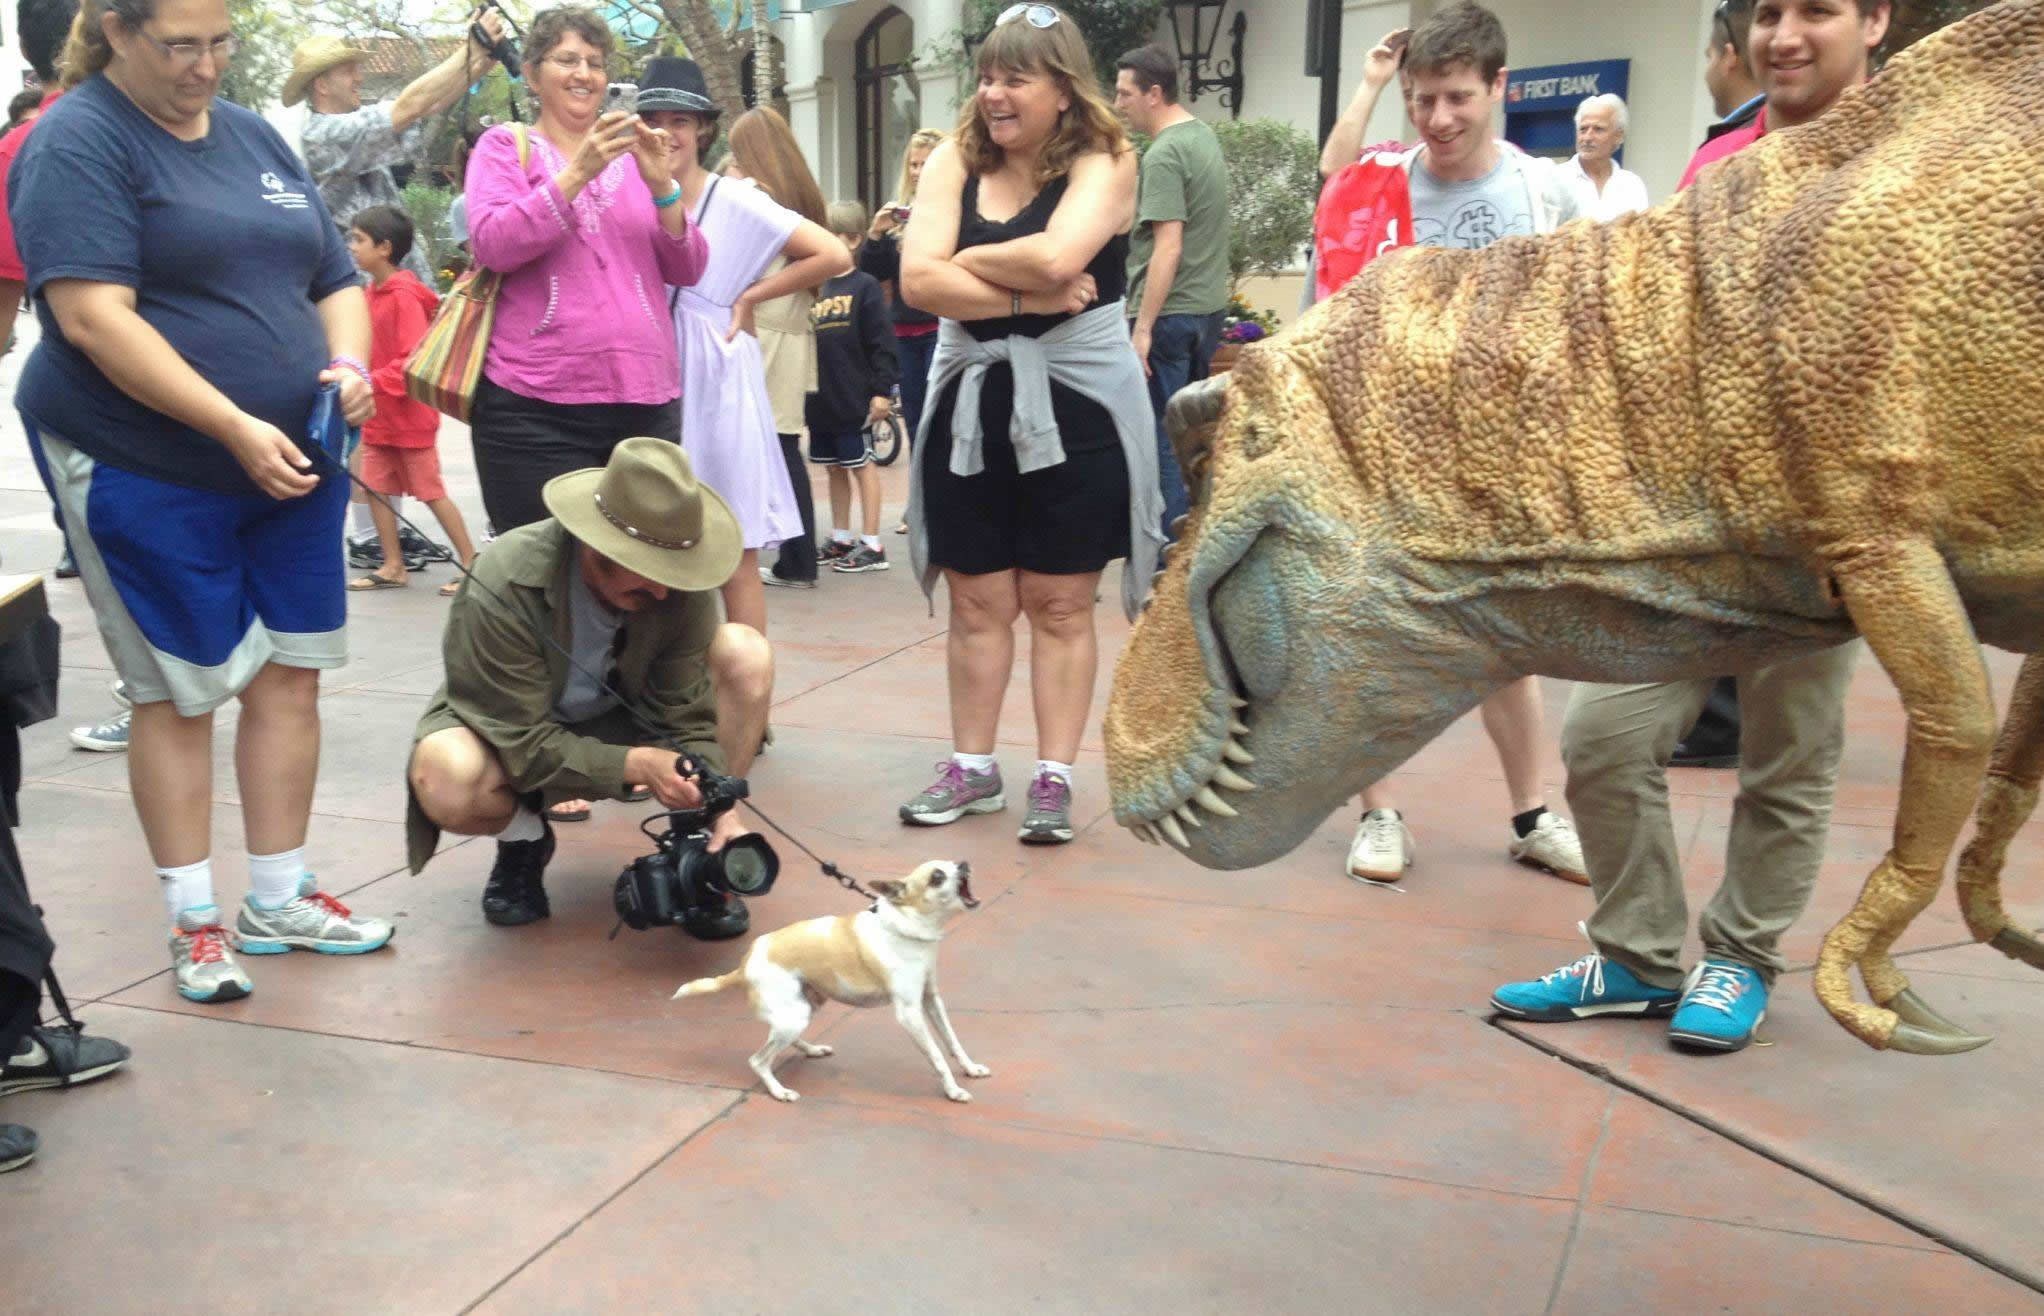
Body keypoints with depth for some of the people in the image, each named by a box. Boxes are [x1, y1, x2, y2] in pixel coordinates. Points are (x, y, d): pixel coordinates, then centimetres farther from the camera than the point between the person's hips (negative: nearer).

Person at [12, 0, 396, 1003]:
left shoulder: (251, 135, 12)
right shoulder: (77, 142, -9)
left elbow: (336, 280, 15)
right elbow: (92, 317, -20)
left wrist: (348, 364, -7)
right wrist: (235, 428, -24)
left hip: (292, 461, 6)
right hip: (146, 471, -6)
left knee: (290, 678, 8)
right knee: (180, 693, 4)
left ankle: (279, 899, 21)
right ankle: (193, 921, 16)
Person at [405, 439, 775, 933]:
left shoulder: (679, 584, -24)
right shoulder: (503, 587, -33)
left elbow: (687, 712, -16)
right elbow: (525, 746, -29)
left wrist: (718, 806, -32)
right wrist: (636, 764, -40)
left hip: (621, 716, 3)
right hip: (507, 727, -3)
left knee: (746, 654, -21)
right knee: (447, 781, -39)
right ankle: (524, 841, -2)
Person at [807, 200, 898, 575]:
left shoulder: (865, 286, -6)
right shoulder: (818, 289, 10)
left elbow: (882, 343, -10)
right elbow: (805, 340, 13)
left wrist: (882, 390, -15)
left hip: (854, 398, -6)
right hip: (822, 398, 6)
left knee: (862, 466, 0)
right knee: (835, 468, 13)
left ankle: (871, 545, 5)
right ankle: (841, 539, 24)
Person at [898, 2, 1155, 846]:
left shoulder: (1103, 162, -7)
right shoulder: (956, 159, 3)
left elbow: (1055, 258, -26)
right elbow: (918, 279, -11)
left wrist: (969, 262, -10)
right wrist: (1026, 295, -18)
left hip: (1076, 406, -3)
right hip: (973, 402, 4)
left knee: (1060, 605, 5)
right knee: (977, 603, 10)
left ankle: (1054, 777, 14)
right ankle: (972, 768, 23)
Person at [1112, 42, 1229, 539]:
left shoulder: (1164, 155, -16)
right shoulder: (1205, 136, 12)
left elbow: (1168, 247, -21)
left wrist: (1143, 328, -20)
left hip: (1171, 313, -9)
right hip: (1209, 307, 9)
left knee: (1160, 437, -2)